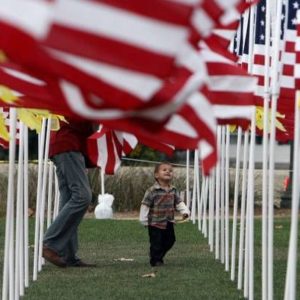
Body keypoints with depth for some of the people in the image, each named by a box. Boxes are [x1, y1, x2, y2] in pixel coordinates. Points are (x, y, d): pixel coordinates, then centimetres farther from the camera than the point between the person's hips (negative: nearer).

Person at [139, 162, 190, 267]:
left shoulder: (172, 190, 4)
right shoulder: (152, 191, -15)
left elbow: (178, 202, 11)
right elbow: (145, 205, -12)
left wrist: (185, 211, -6)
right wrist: (144, 219, -12)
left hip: (169, 223, 6)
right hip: (155, 223, -6)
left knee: (169, 241, 14)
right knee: (156, 243, -2)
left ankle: (160, 257, 32)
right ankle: (155, 260, 12)